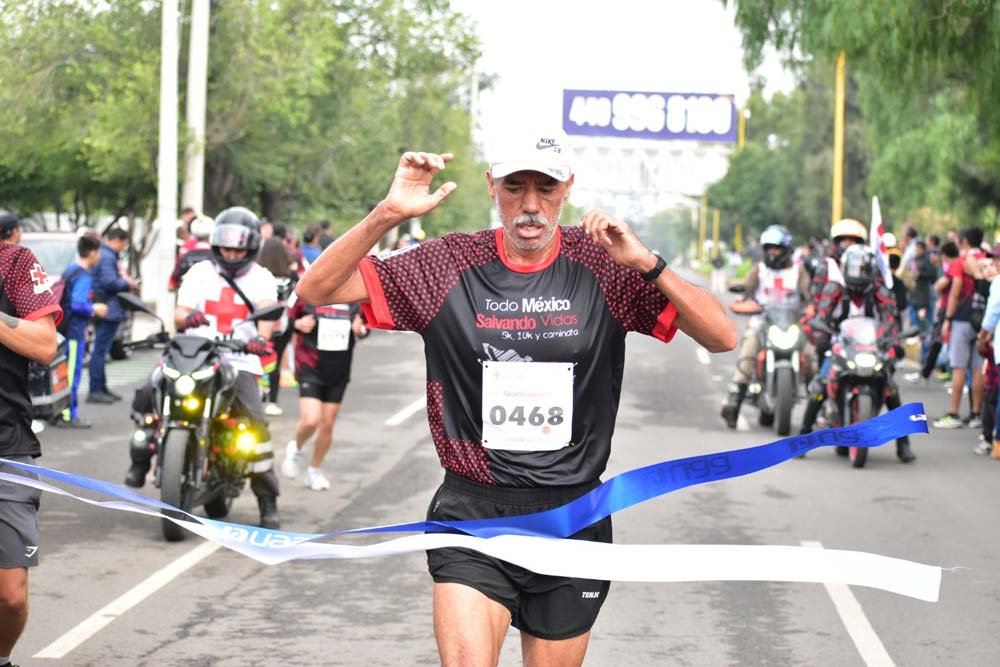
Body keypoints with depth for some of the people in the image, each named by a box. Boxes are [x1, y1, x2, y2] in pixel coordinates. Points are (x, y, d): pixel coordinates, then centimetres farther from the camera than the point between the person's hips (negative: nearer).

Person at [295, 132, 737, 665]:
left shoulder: (606, 266, -2)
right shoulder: (448, 265, -2)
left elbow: (722, 338, -7)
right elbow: (315, 289, -4)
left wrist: (648, 264, -21)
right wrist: (389, 214, -18)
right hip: (472, 516, -1)